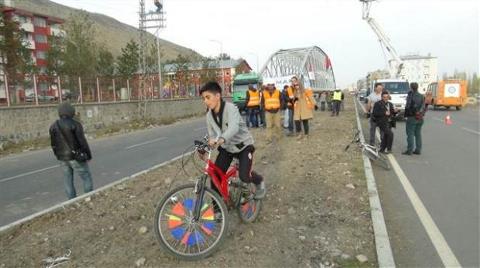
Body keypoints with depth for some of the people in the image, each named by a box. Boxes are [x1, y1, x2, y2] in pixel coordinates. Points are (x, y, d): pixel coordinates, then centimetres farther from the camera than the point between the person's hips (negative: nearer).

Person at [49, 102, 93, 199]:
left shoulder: (54, 126, 2)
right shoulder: (75, 124, -15)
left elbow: (53, 144, 8)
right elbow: (82, 142, -16)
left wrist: (58, 156, 20)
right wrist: (89, 155, -4)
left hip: (63, 158, 5)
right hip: (76, 157, -5)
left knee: (68, 181, 13)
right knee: (87, 178, 7)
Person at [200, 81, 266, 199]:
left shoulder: (230, 108, -25)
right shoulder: (209, 115, -6)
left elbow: (234, 127, -43)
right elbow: (212, 136, -3)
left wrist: (221, 139, -63)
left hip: (243, 145, -5)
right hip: (226, 147, 6)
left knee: (244, 176, -20)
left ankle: (259, 181, 17)